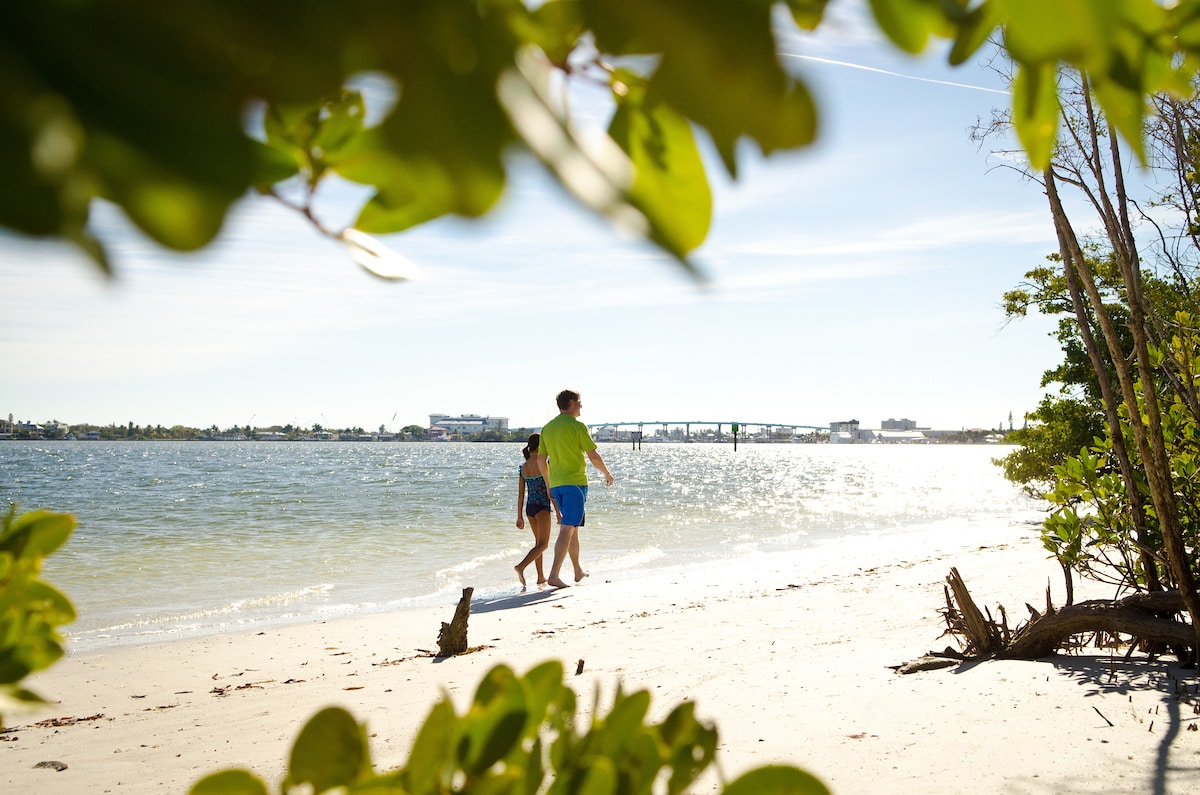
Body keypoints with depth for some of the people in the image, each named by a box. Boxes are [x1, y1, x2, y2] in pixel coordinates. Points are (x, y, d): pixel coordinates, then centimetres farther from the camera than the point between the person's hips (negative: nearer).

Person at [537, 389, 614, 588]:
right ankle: (554, 575, -16)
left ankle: (578, 571, 30)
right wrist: (607, 473, 7)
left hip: (556, 484, 7)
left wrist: (548, 485, 21)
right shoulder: (577, 426, -9)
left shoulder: (547, 428, 10)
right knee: (567, 529, -8)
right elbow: (593, 456, -9)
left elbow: (541, 460, 12)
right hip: (575, 482, -7)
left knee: (572, 527, 19)